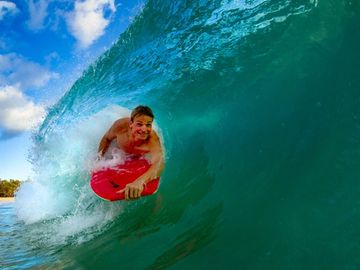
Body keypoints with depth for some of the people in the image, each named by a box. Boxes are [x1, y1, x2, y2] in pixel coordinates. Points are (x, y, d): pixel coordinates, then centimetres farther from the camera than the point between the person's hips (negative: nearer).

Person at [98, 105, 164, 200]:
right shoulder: (121, 125, -39)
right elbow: (106, 139, -14)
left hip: (141, 159, -1)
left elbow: (159, 164, -68)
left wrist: (139, 181, -85)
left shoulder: (153, 139, -49)